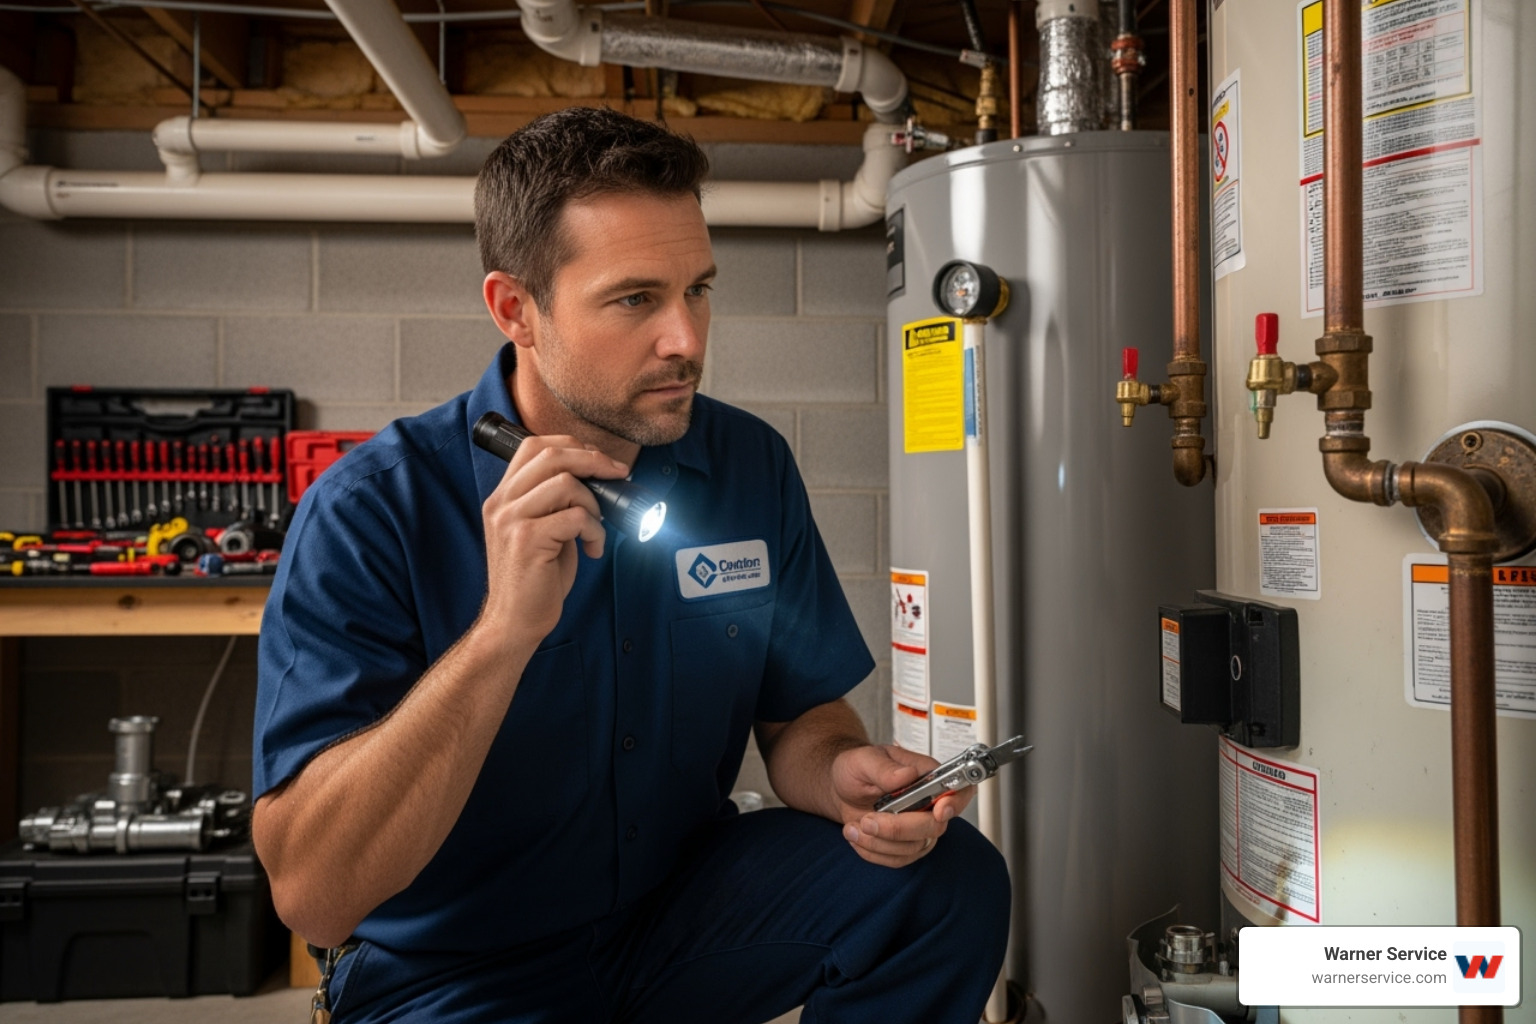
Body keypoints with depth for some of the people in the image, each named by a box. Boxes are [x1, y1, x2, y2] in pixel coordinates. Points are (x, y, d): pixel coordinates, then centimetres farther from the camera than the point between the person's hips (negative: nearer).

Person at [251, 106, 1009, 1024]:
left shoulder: (752, 467, -4)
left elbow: (797, 712, 5)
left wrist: (844, 779, -19)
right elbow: (311, 898, -24)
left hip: (685, 909, 4)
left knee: (951, 878, -16)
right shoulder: (371, 513, -19)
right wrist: (503, 631, -36)